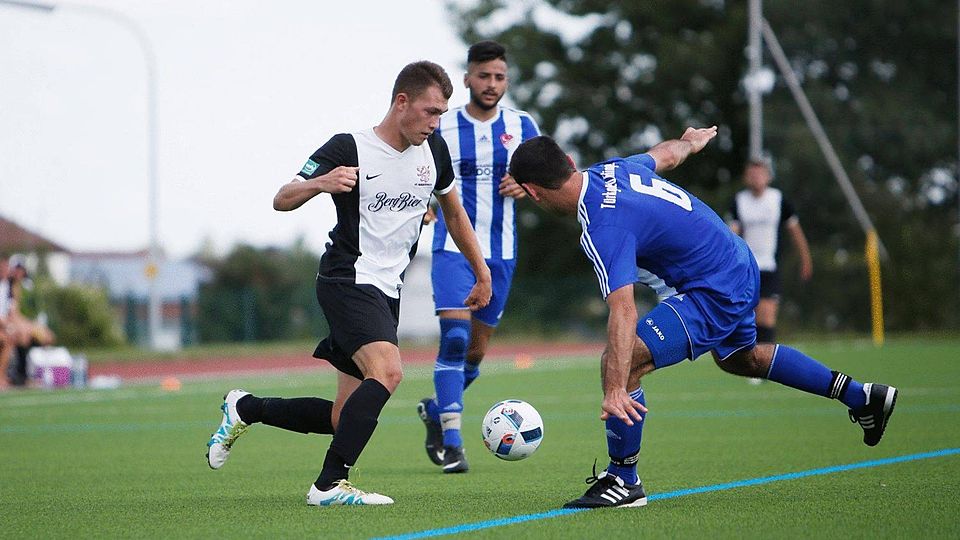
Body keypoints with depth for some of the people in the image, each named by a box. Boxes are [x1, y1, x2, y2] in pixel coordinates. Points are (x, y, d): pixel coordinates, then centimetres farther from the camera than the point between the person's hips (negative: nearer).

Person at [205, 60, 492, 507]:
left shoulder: (433, 150, 7)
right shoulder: (349, 149, -10)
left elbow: (454, 211, 25)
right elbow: (282, 200, -8)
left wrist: (481, 273, 24)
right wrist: (321, 183, -29)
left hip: (387, 293, 7)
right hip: (347, 281, -7)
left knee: (345, 417, 5)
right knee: (387, 371, -30)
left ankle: (244, 410, 26)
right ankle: (330, 485, -27)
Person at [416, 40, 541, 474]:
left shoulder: (522, 126, 4)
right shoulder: (440, 127, -1)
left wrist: (525, 186, -11)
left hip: (500, 252, 3)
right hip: (453, 247, -3)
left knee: (477, 351, 9)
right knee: (455, 336, -19)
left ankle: (435, 411, 35)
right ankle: (451, 442, -17)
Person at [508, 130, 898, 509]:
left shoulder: (603, 229, -28)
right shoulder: (611, 170, -2)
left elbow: (623, 311, -39)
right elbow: (666, 154, 21)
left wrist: (616, 390, -45)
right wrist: (691, 142, 45)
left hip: (713, 295, -10)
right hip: (741, 267, 10)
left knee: (621, 362, -17)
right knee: (740, 358, 35)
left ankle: (623, 481, -3)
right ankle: (862, 397, 43)